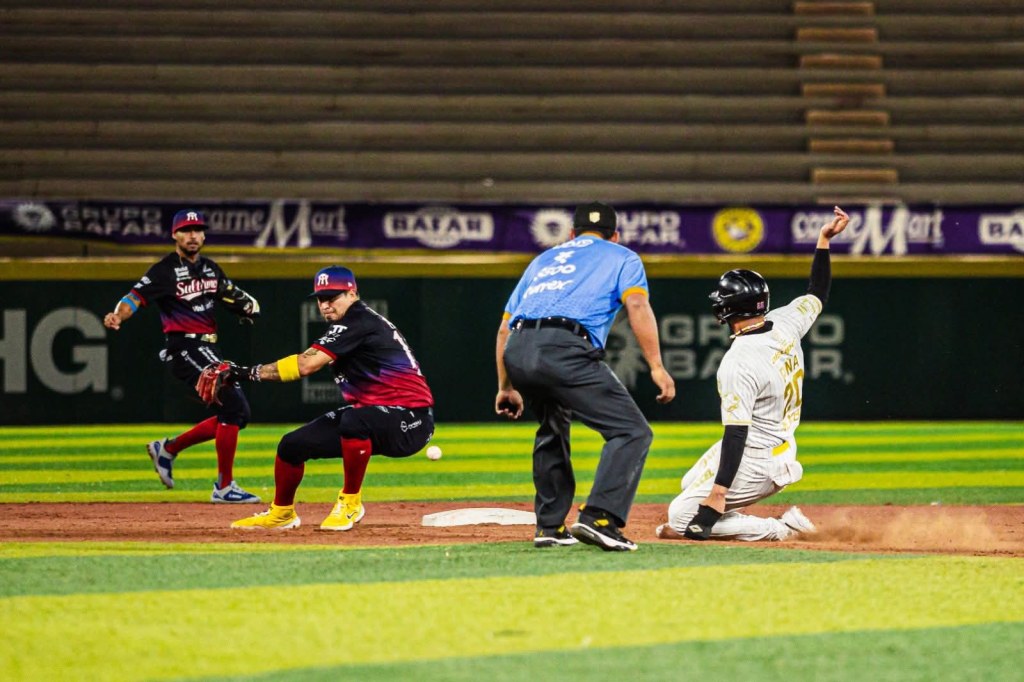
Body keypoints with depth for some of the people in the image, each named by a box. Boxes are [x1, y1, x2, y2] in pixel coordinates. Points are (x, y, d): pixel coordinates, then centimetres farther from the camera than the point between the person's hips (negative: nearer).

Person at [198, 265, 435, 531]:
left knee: (353, 421, -41)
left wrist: (243, 373, -24)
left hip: (410, 421, -10)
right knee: (293, 446, 6)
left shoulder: (358, 321, -19)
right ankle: (281, 513, 32)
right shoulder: (344, 326, 14)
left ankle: (350, 503, -20)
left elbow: (307, 364, -26)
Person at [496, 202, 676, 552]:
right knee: (632, 431, -4)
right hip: (564, 349, -6)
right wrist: (656, 366, -6)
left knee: (552, 428, 31)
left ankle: (550, 526, 25)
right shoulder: (621, 257, 22)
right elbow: (637, 306, 1)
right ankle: (598, 518, -23)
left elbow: (505, 327, 32)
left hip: (516, 352, 6)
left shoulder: (545, 259, 36)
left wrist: (506, 387, 38)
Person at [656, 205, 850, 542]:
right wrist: (823, 241, 20)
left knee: (682, 518, -5)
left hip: (754, 462, -10)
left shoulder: (738, 363, -27)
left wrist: (719, 491, -28)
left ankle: (782, 529, -8)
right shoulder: (786, 325, -6)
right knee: (692, 484, 31)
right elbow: (818, 293, 15)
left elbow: (736, 433, -28)